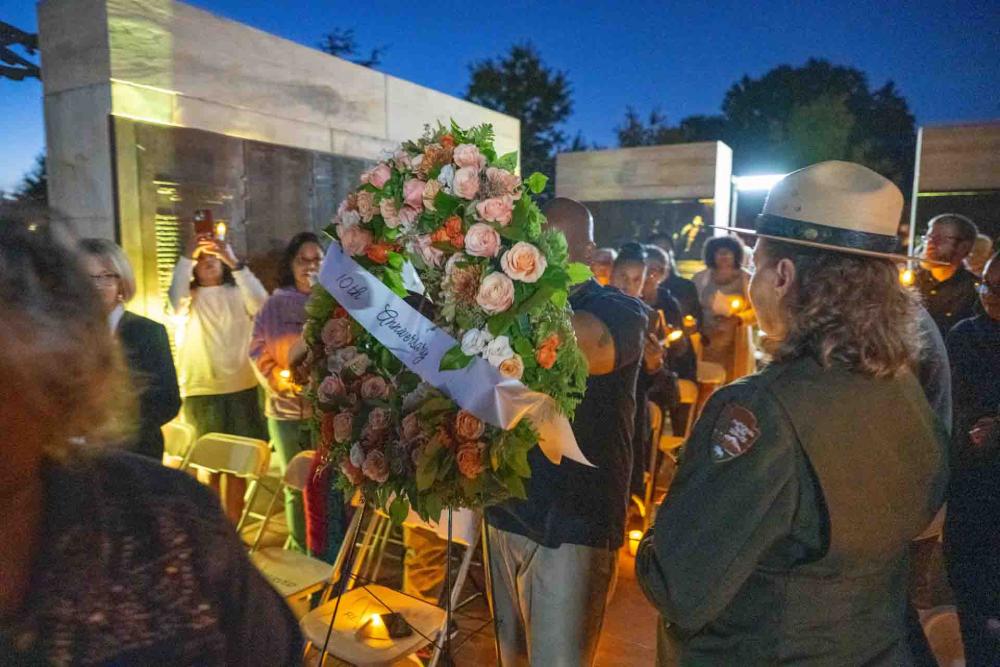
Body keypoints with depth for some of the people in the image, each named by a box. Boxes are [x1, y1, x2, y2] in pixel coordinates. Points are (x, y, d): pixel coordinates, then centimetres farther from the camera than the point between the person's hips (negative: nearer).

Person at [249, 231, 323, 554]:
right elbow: (258, 351, 6)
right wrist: (280, 382, -8)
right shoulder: (275, 305, 6)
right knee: (295, 487, 11)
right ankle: (300, 554, 25)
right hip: (286, 410, 2)